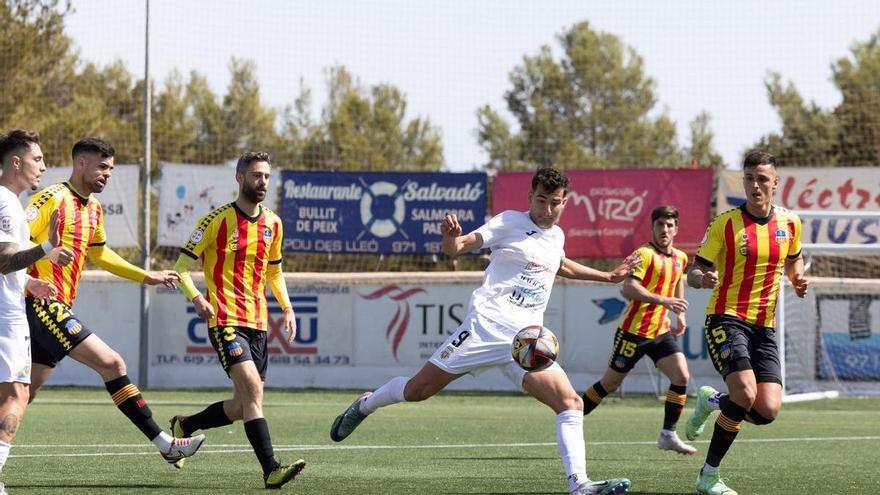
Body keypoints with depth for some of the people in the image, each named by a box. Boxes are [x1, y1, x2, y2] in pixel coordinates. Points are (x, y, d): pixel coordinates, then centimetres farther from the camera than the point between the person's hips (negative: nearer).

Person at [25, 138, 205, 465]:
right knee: (112, 364, -12)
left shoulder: (93, 208, 17)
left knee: (27, 392, 8)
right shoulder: (52, 199, -10)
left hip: (57, 308, 10)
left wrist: (147, 277, 32)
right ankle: (164, 444, -10)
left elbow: (98, 254, 33)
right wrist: (29, 281, -28)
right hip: (42, 303, -10)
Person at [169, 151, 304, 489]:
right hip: (225, 320, -7)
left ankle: (184, 426, 31)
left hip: (258, 323, 7)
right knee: (252, 389, -23)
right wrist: (195, 297, -21)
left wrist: (287, 308, 13)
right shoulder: (217, 220, -6)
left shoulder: (273, 224, 12)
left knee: (243, 406, 7)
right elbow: (181, 266, -3)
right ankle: (270, 470, -27)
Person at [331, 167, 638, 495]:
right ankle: (365, 405, 28)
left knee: (571, 403, -14)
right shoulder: (510, 222, -1)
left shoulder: (556, 236, 18)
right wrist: (450, 236, -29)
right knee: (418, 390, -2)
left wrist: (608, 276, 44)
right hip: (488, 325, -5)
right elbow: (458, 247, -6)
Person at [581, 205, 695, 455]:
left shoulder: (680, 258, 10)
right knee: (611, 382, 3)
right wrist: (663, 300, -33)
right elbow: (629, 288, -26)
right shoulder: (644, 254, -14)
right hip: (634, 329, -6)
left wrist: (680, 315, 18)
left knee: (681, 376, -11)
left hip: (661, 331, 6)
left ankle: (668, 435, -3)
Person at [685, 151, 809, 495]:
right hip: (726, 319, -4)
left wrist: (798, 280, 5)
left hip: (764, 329, 5)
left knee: (767, 411, -10)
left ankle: (711, 402, 23)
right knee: (746, 394, -25)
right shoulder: (725, 224, -5)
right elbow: (694, 272, -2)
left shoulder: (789, 223, 7)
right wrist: (703, 278, -26)